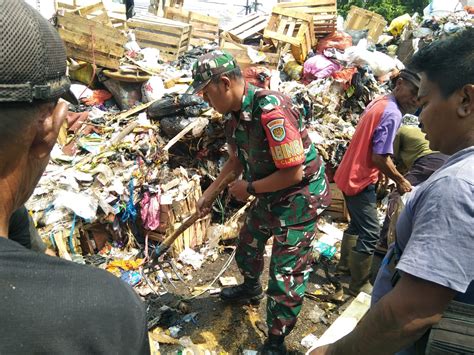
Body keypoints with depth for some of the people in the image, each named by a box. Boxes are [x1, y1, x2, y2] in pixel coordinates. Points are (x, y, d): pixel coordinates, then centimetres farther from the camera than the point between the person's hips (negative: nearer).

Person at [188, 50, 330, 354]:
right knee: (248, 245, 27)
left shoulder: (272, 111, -31)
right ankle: (251, 288, 56)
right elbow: (237, 159, 13)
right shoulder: (234, 114, -2)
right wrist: (209, 193, 11)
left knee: (287, 273, -1)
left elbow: (294, 173, -30)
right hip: (269, 196, 9)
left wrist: (249, 188, -18)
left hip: (300, 197, -9)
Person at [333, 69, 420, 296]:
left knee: (357, 224, 24)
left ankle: (345, 264, 39)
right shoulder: (392, 114, -20)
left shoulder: (378, 102, 9)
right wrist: (400, 181, -9)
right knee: (370, 233, -1)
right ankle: (359, 286, 10)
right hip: (360, 179, -10)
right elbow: (380, 158, -23)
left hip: (349, 174, 10)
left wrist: (387, 176, 15)